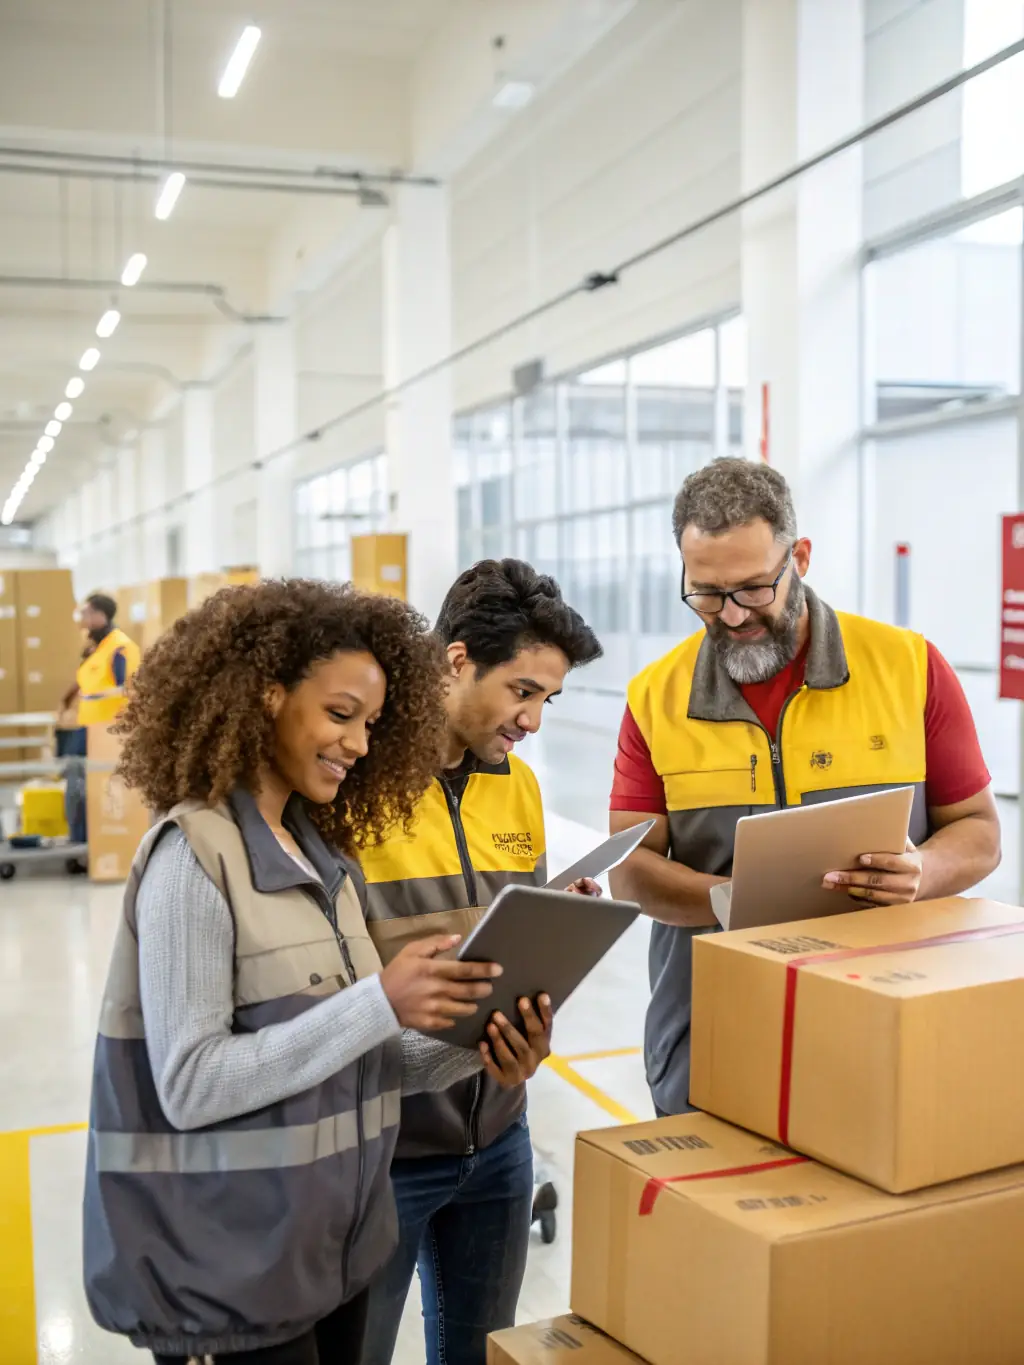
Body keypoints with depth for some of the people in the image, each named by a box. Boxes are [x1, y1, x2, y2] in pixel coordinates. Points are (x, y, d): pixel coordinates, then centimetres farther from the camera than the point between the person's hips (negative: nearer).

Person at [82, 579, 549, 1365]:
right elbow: (190, 1086, -21)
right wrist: (380, 1003, -26)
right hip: (228, 1276, -7)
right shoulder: (195, 854, -16)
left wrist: (466, 1052, -11)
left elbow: (338, 1060, 5)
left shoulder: (323, 850, 5)